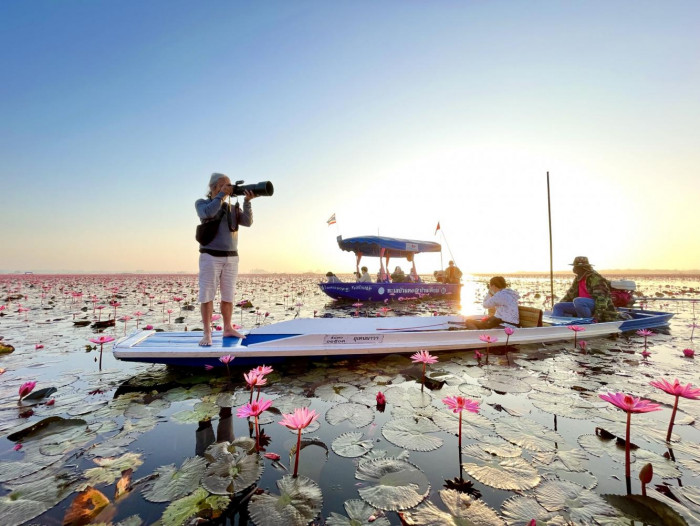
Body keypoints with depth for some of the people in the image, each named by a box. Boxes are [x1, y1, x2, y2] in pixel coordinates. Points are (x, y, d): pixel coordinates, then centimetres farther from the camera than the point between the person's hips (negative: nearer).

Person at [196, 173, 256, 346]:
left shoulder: (233, 207, 12)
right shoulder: (201, 203, 4)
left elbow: (248, 222, -3)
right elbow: (208, 213, -20)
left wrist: (247, 201, -14)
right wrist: (222, 194, -15)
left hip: (231, 257, 3)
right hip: (210, 256, -3)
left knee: (228, 295, 8)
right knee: (207, 295, -3)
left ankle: (228, 329, 19)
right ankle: (207, 333, 4)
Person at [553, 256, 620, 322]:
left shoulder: (595, 278, -14)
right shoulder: (578, 279, 13)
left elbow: (601, 297, -23)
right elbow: (571, 294, 21)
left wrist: (598, 313, -31)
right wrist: (560, 304, 17)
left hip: (595, 305, -8)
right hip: (582, 305, 8)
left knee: (577, 301, -37)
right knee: (558, 307, -2)